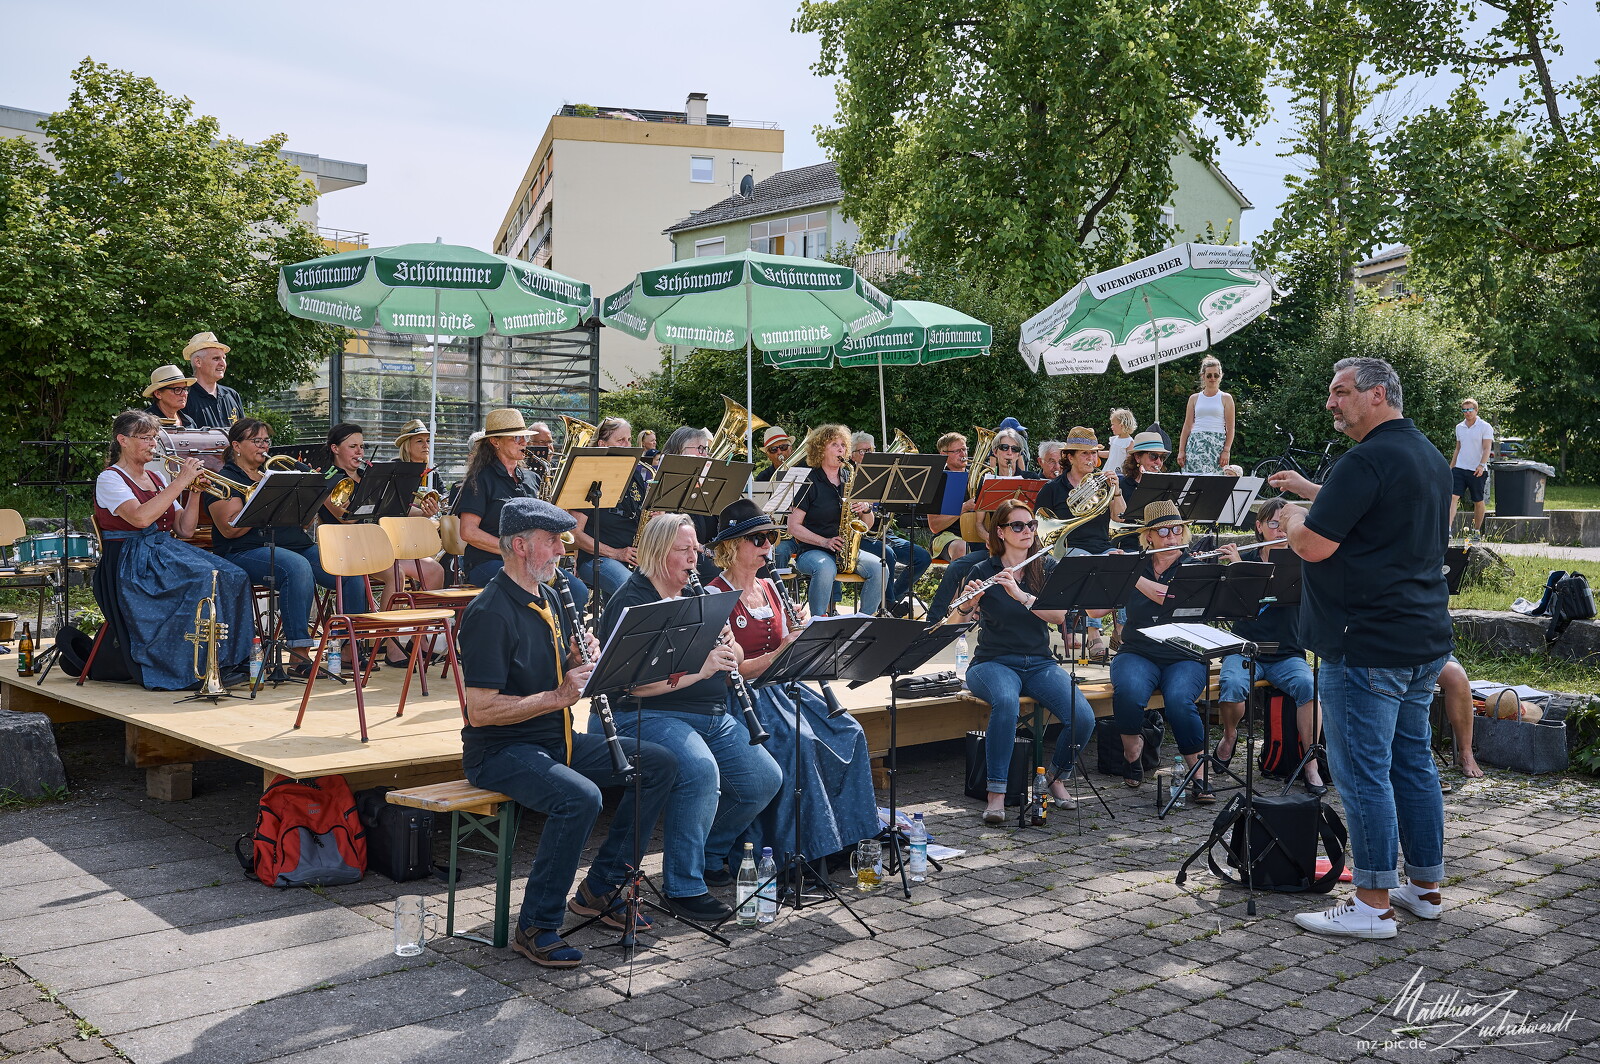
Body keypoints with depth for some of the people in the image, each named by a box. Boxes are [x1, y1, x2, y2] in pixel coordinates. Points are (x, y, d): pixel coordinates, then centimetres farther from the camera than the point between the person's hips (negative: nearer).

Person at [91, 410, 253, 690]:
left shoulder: (158, 477, 19)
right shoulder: (110, 479, -2)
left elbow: (185, 529, 13)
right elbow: (141, 517, -22)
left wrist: (195, 491, 0)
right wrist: (179, 482, -18)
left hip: (167, 553, 7)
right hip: (131, 565, -7)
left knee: (233, 577, -20)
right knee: (202, 579, -32)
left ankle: (231, 661, -21)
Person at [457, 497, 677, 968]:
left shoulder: (547, 598, 12)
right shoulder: (489, 614, -17)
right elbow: (481, 711, -23)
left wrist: (583, 658, -3)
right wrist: (556, 697, -26)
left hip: (557, 741, 9)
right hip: (501, 752, -9)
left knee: (660, 764, 0)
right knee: (580, 797, -36)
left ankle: (600, 888, 7)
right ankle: (536, 927, -18)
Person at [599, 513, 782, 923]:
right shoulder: (631, 603, -9)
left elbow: (733, 659, 19)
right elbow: (634, 683, -20)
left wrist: (728, 649, -5)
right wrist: (700, 668, -25)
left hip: (712, 715, 8)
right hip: (646, 716, -8)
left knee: (765, 779, -6)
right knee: (700, 770, -34)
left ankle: (708, 854, 18)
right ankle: (682, 885, -20)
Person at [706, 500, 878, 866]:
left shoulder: (770, 589, 13)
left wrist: (801, 638, -6)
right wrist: (779, 654, -26)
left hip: (780, 686, 7)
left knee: (848, 732, -11)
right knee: (798, 742, -30)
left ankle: (848, 835, -3)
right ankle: (804, 847, -21)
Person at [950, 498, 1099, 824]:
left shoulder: (1047, 568, 7)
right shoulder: (983, 572, 0)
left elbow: (1059, 616, -10)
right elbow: (956, 623, -7)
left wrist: (1020, 594, -23)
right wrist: (966, 605, -29)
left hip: (1039, 663, 3)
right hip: (994, 662, -3)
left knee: (1083, 718, -22)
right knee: (1007, 703, -38)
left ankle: (1056, 775, 8)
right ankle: (997, 794, -29)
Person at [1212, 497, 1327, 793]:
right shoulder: (1243, 558, 8)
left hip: (1286, 655, 0)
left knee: (1308, 686, -32)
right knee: (1232, 685, -32)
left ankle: (1311, 765, -22)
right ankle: (1229, 735, 0)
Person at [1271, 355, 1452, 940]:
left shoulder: (1368, 459, -17)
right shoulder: (1430, 457, 15)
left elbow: (1314, 545, -20)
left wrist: (1293, 515, 0)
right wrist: (1311, 491, 23)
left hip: (1367, 647, -10)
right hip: (1425, 639, 10)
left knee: (1363, 771, -4)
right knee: (1413, 761, 16)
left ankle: (1373, 905, 1)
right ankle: (1425, 887, 25)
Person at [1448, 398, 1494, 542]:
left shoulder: (1485, 427, -4)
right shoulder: (1459, 427, 12)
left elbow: (1487, 449, -12)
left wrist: (1481, 465, -26)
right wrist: (1450, 468, 19)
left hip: (1477, 471, -4)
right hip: (1459, 468, 4)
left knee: (1478, 502, 7)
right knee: (1453, 497, -13)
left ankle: (1477, 531, 20)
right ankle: (1448, 529, -22)